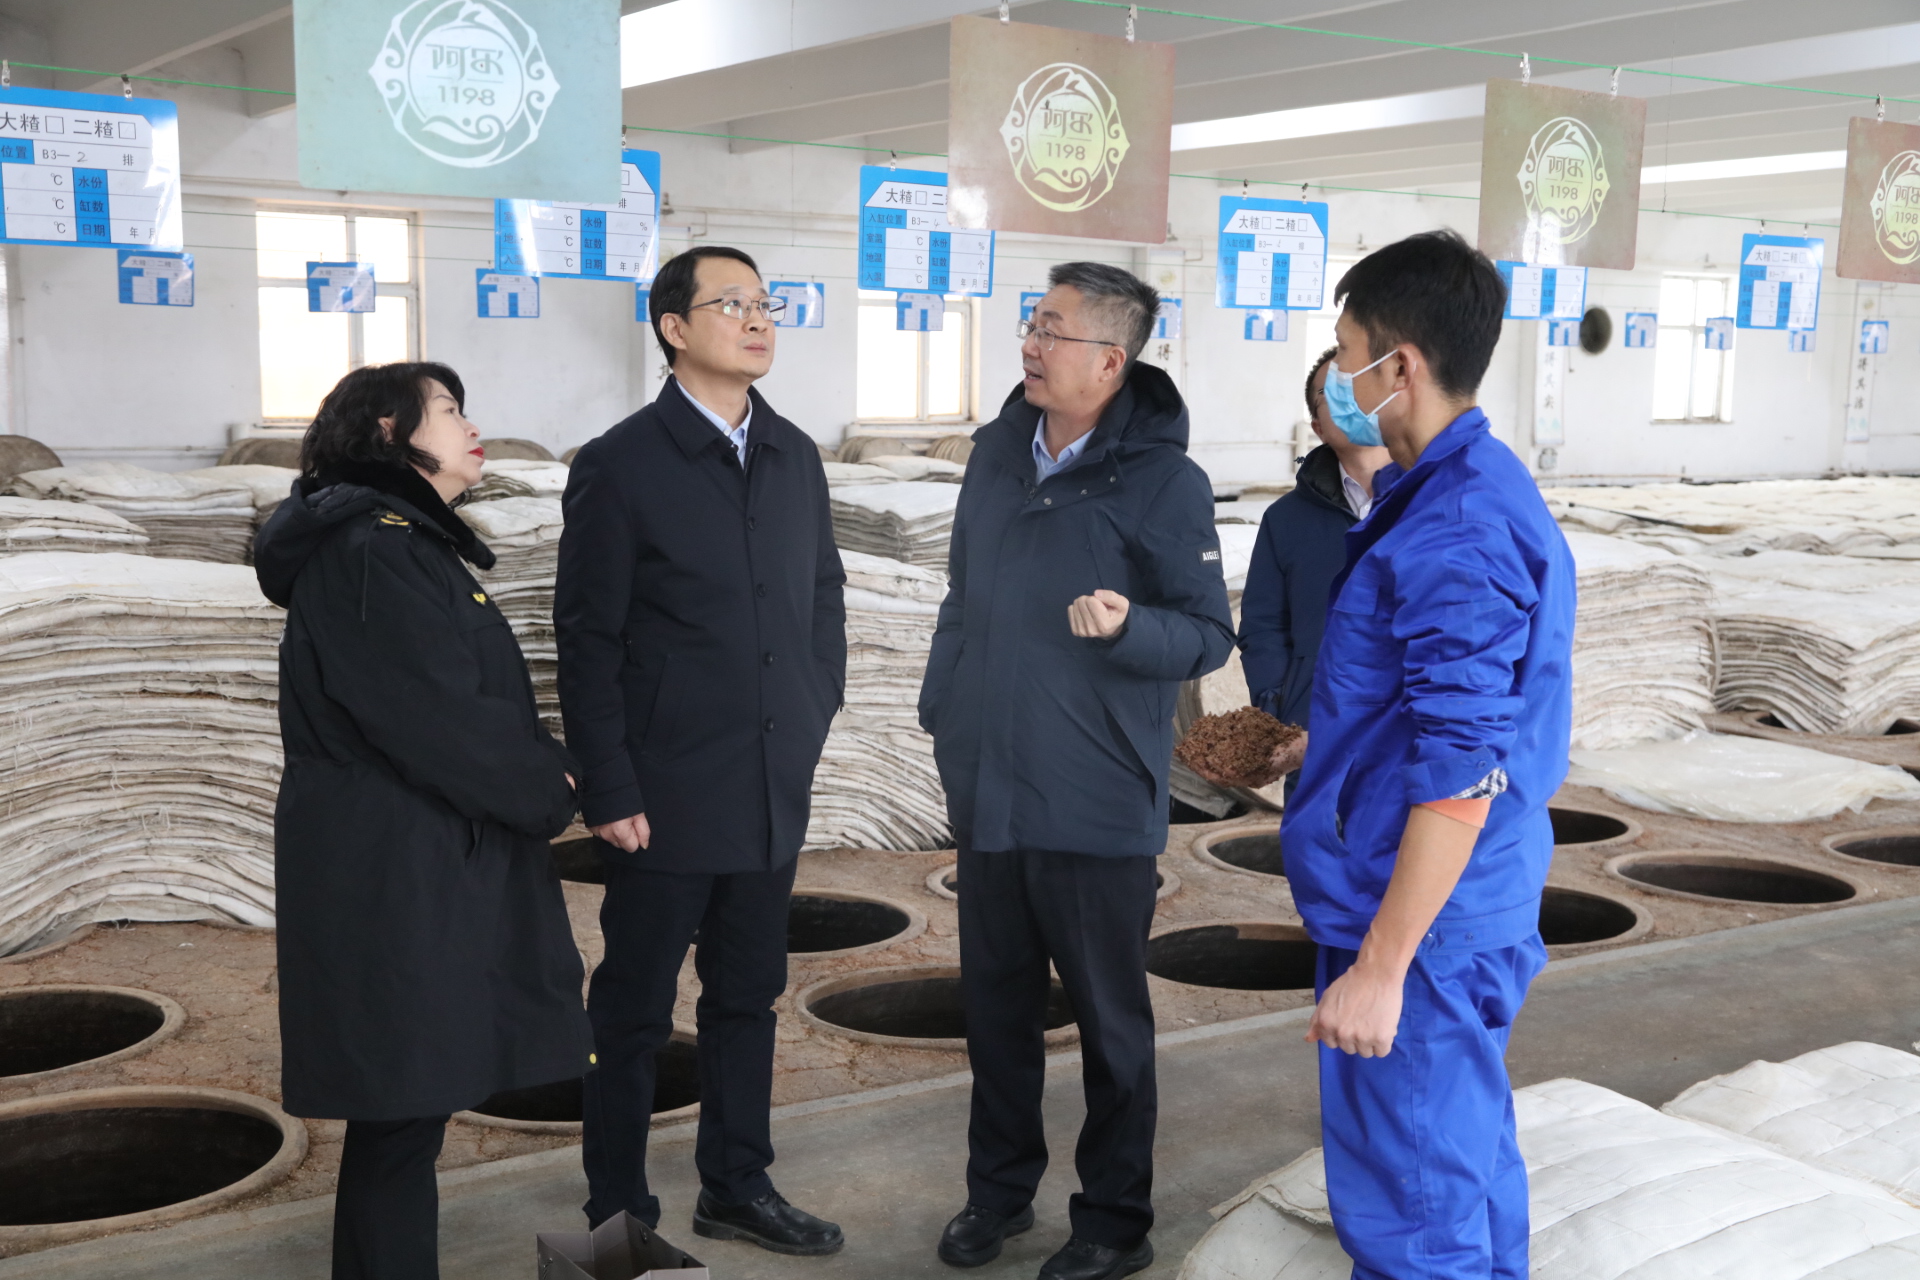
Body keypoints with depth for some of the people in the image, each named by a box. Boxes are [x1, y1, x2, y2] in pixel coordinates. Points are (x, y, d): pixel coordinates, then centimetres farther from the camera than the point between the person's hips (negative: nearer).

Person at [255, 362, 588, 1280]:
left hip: (437, 867, 10)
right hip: (393, 872, -10)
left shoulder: (409, 541, 18)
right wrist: (554, 790, -7)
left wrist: (544, 770, 0)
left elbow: (480, 701, 16)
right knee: (401, 1110, -1)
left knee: (409, 1108, 15)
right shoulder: (370, 549, -15)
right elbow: (434, 717, -20)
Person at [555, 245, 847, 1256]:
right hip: (668, 795, -5)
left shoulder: (793, 456, 8)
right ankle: (619, 1215, 22)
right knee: (633, 1012, 8)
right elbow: (587, 640, -10)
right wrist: (609, 791, -12)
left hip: (773, 792, 6)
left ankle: (736, 1188, 32)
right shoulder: (620, 466, -9)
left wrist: (811, 723, 8)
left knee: (747, 998, 17)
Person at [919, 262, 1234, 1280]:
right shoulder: (999, 450, 6)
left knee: (1109, 1016, 8)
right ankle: (999, 1189, 35)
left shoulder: (1162, 480, -12)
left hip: (1096, 805, -5)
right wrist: (942, 710, 14)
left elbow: (1208, 637, -10)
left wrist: (1127, 623, -29)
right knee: (995, 1003, 17)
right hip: (987, 787, 6)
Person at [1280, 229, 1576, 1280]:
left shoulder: (1455, 533, -24)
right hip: (1475, 914, 10)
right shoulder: (1480, 488, 9)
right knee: (1468, 1164, 23)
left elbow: (1461, 778, -26)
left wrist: (1380, 967, -23)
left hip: (1419, 920, -10)